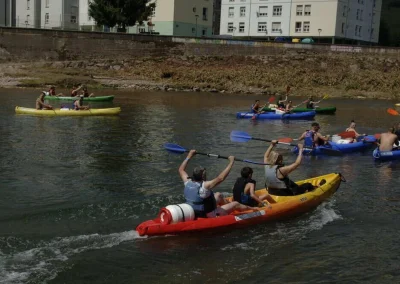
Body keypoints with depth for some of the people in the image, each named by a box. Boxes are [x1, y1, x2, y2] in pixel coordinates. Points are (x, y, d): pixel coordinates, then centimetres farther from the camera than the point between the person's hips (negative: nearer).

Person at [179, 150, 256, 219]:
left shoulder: (188, 182, -11)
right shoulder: (204, 186, -32)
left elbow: (181, 170, 7)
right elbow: (220, 178, -34)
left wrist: (189, 156, 13)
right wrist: (231, 162, -26)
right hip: (207, 216, -7)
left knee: (218, 195, 26)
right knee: (236, 204, 12)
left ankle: (229, 207, 52)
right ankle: (251, 208, 40)